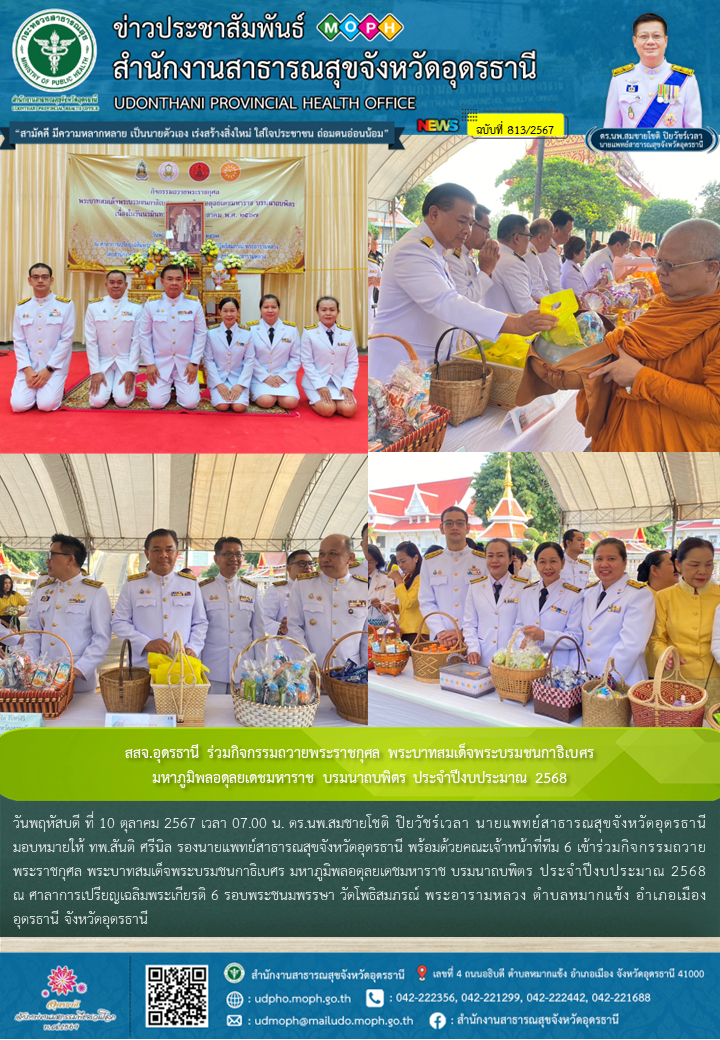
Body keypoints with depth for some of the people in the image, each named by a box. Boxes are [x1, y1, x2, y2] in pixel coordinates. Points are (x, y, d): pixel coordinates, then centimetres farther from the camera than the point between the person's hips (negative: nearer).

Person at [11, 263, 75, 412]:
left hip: (55, 367, -2)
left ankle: (57, 388, 14)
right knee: (18, 404, -15)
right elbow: (18, 341, 4)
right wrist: (27, 369, -10)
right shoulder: (21, 307, 6)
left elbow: (66, 340, -7)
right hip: (29, 367, 3)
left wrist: (48, 369, -13)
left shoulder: (65, 305, -3)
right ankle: (34, 388, 19)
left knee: (47, 404, -21)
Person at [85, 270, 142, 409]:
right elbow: (91, 341, -2)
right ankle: (107, 387, 19)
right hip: (103, 362, 1)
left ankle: (119, 386, 18)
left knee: (122, 401, -18)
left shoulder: (135, 308, -2)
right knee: (97, 401, -16)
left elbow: (137, 341, -4)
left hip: (125, 363, 0)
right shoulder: (94, 306, -2)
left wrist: (131, 371, -11)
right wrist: (95, 371, -9)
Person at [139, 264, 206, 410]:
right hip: (160, 363, 0)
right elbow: (144, 335, 1)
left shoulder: (194, 304, -3)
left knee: (190, 403, -11)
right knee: (156, 403, -11)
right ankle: (167, 386, 23)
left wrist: (194, 362, -6)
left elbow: (201, 334, 0)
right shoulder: (151, 304, -3)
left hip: (185, 364, 0)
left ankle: (178, 386, 23)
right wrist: (149, 363, -4)